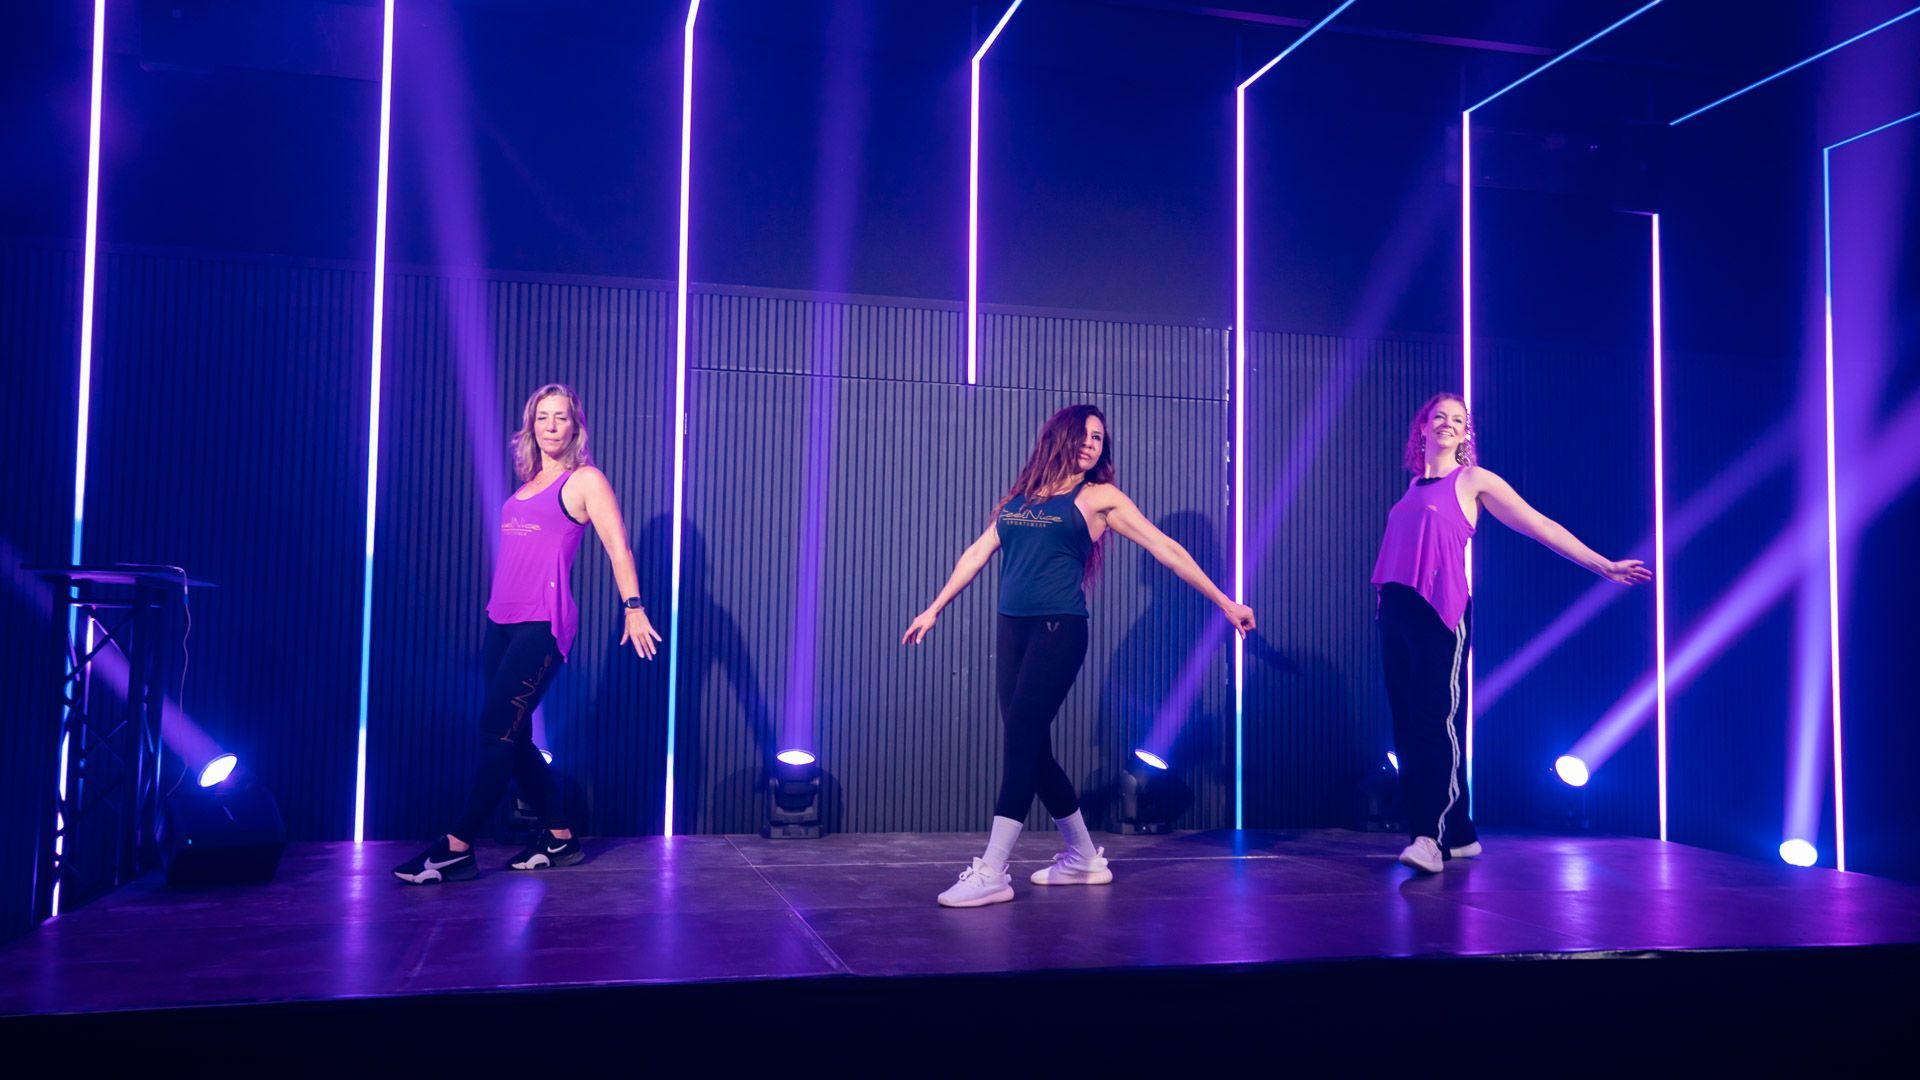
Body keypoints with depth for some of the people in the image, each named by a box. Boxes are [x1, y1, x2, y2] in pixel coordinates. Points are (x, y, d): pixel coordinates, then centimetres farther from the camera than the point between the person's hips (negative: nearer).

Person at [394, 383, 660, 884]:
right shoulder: (528, 483, 19)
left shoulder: (585, 481, 0)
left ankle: (457, 848, -9)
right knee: (513, 737, 7)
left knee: (498, 731, -11)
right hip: (502, 621, 8)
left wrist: (633, 607, -17)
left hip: (544, 624, -8)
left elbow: (618, 547, -8)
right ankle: (559, 837, 18)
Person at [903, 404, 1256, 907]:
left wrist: (1225, 602, 4)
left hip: (1060, 629, -5)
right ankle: (1084, 858, 22)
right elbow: (977, 553, 21)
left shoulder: (1099, 498, 5)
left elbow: (1167, 549, 4)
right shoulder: (1020, 496, 17)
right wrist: (934, 609, 22)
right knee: (1031, 747, 6)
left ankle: (992, 873, -13)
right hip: (1012, 627, 5)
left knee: (1021, 737, -14)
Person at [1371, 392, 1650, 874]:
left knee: (1437, 721, -14)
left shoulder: (1473, 481, 5)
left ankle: (1433, 836, -17)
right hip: (1396, 613, 6)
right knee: (1407, 727, 4)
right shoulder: (1415, 485, 20)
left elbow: (1539, 525, 3)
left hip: (1440, 613, -6)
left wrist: (1603, 565, 1)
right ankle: (1458, 834, 13)